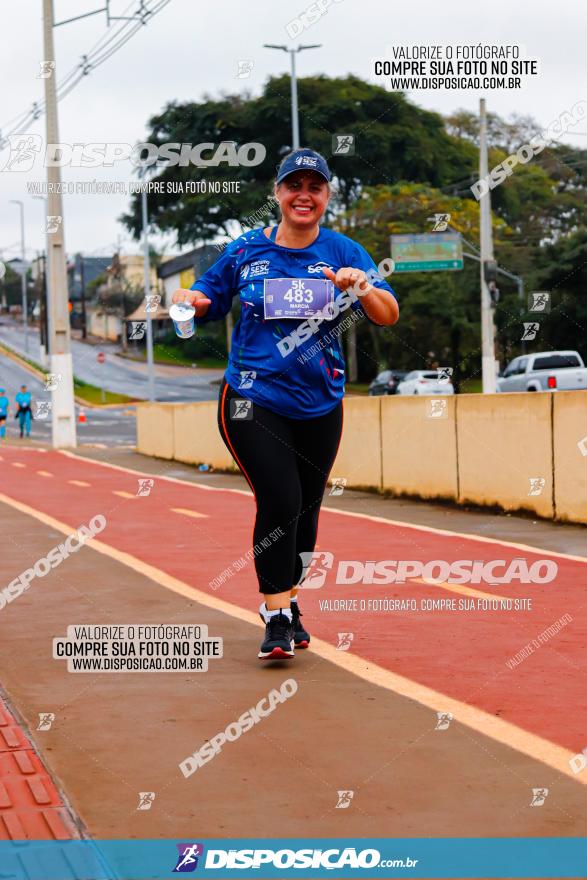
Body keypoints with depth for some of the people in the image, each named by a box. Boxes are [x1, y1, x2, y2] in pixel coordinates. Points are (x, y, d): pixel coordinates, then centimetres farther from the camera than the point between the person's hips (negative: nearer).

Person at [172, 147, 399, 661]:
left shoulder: (343, 252, 1)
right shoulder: (247, 251, 1)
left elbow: (389, 316, -8)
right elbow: (209, 300, 14)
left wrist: (363, 287, -28)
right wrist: (191, 300, -10)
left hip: (320, 406, 3)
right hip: (253, 402, -2)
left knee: (305, 510, 12)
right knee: (280, 502, -16)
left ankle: (285, 601, 33)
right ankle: (276, 618, -6)